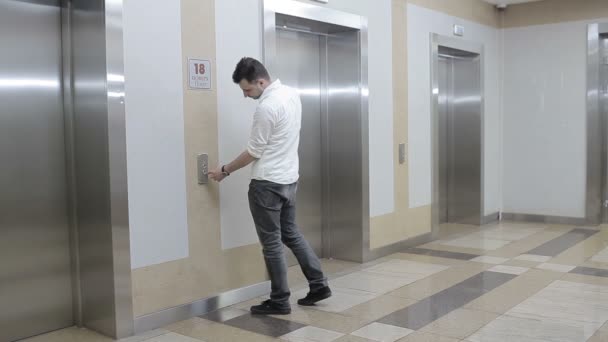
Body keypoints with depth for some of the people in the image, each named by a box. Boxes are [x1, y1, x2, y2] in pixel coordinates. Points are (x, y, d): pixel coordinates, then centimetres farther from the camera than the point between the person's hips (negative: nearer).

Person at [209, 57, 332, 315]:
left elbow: (254, 152, -15)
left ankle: (280, 301, 12)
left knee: (271, 243, 2)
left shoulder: (267, 107, -21)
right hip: (289, 178, 9)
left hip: (267, 183, -9)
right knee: (291, 234, 19)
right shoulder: (292, 94, 7)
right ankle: (319, 284, 20)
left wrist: (224, 171, -2)